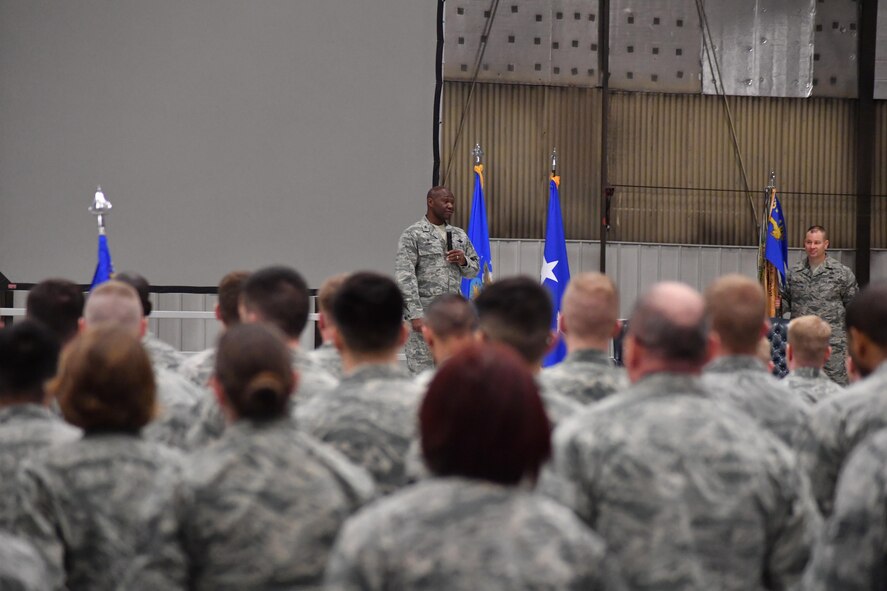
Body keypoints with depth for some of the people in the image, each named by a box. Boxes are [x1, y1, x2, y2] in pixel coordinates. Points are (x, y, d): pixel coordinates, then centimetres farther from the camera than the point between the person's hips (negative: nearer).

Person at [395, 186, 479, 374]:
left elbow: (474, 270, 21)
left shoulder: (460, 235, 15)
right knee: (421, 371, -5)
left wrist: (464, 261, -3)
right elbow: (405, 277, -11)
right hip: (424, 314, -5)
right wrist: (415, 314, -19)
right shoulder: (412, 235, -3)